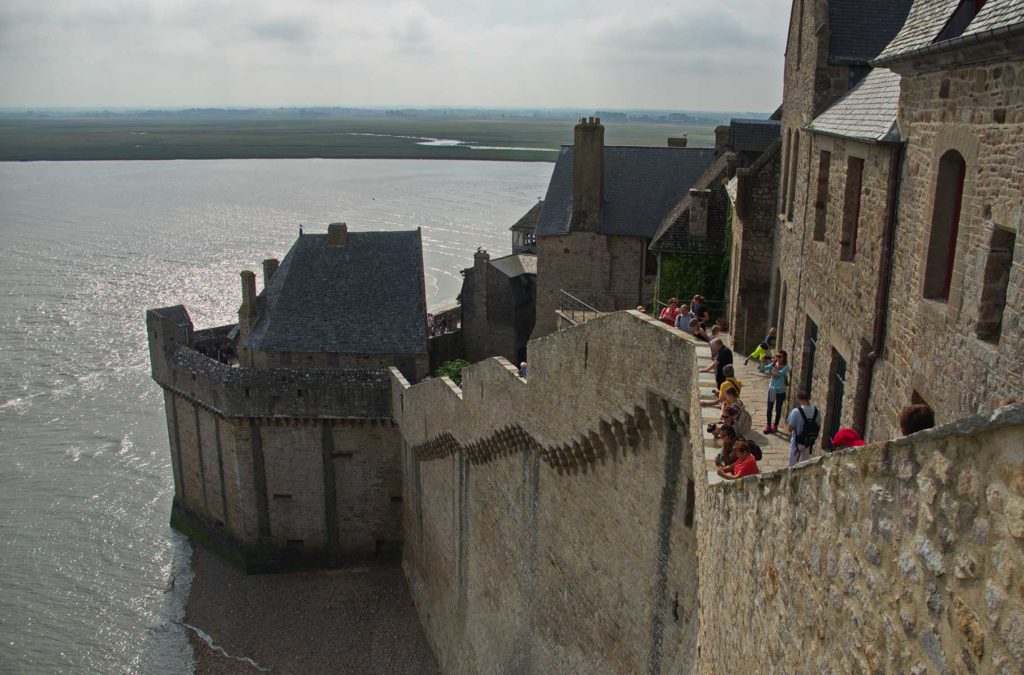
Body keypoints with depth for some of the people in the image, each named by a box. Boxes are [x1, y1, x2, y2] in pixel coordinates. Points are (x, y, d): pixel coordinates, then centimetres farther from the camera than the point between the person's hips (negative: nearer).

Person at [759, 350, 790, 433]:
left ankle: (775, 426, 25)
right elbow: (762, 368, -12)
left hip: (780, 391, -3)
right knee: (769, 408, 7)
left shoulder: (786, 367, -13)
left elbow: (780, 373, -32)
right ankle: (768, 425, 21)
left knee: (778, 409, 10)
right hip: (771, 389, 3)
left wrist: (775, 368, -49)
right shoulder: (773, 364, -1)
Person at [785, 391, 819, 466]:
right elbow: (819, 427, 3)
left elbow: (791, 427, -19)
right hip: (810, 442, 4)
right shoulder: (816, 411, -6)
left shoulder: (796, 411, -22)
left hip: (797, 442, -4)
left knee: (793, 465, 12)